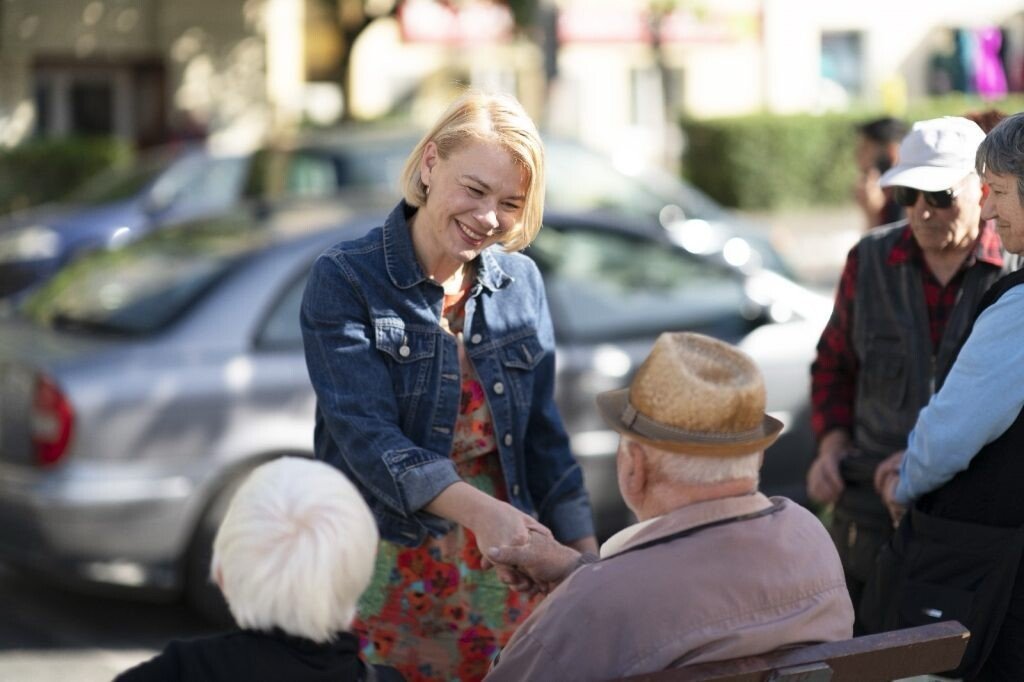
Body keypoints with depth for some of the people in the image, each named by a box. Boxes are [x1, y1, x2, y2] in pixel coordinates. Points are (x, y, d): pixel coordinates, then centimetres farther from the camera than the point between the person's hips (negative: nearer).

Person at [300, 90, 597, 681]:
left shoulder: (521, 282, 4)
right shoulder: (345, 280, -9)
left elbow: (543, 439, 9)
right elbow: (366, 436, -20)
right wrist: (478, 509, -34)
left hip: (501, 573, 4)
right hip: (385, 578, -4)